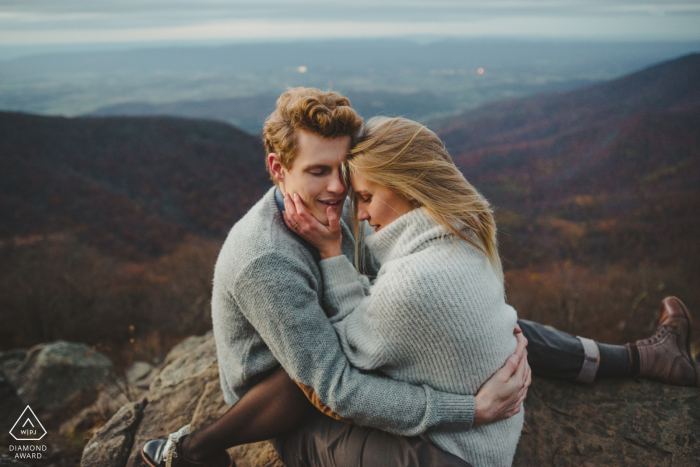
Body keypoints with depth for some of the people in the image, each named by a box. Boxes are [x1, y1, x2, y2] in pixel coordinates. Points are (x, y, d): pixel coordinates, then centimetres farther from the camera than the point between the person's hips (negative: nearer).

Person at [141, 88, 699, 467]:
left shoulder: (330, 208, -5)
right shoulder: (265, 262, -33)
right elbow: (333, 390, -33)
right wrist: (471, 411, -33)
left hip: (346, 357, 8)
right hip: (295, 416, -7)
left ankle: (643, 357, 17)